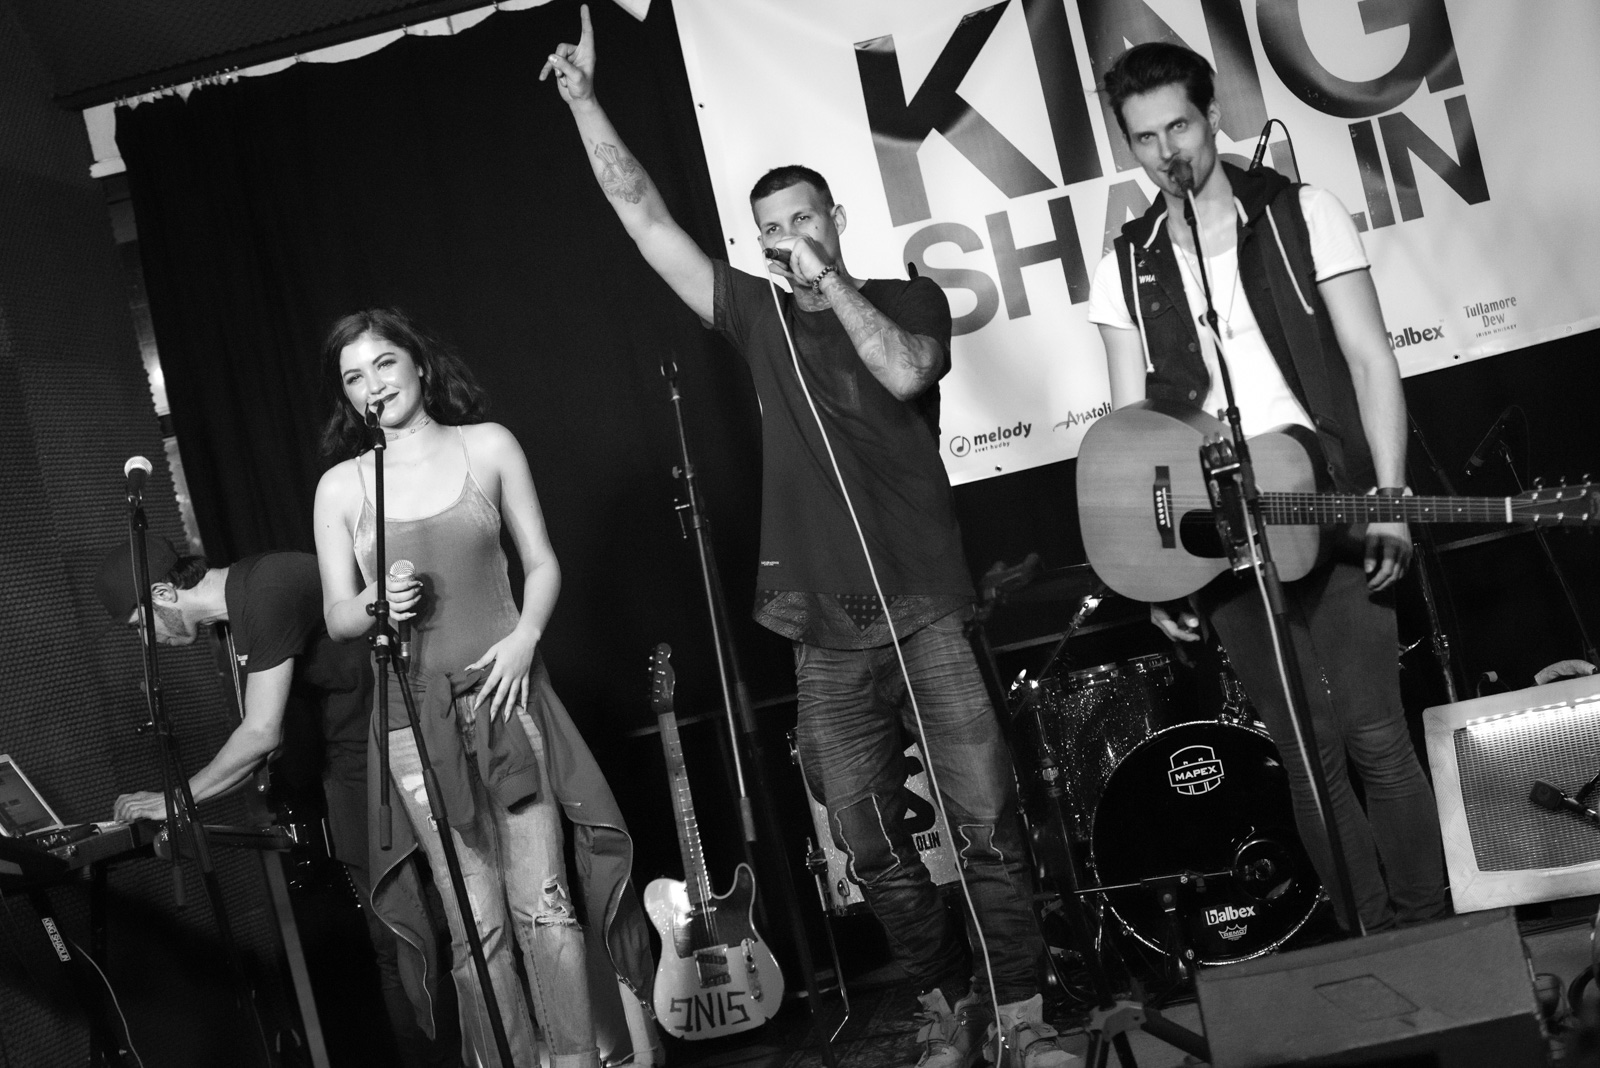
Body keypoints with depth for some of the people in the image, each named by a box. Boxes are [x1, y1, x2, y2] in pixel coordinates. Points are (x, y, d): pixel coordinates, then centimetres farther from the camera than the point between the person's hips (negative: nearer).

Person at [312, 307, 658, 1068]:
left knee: (543, 902, -4)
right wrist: (375, 604, -14)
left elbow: (542, 563, 8)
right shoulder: (340, 486, 6)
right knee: (477, 923, -1)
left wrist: (524, 638, -9)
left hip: (506, 695, 0)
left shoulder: (487, 445, 5)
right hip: (416, 715, 0)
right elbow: (336, 617, 8)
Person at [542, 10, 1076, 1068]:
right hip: (826, 626, 3)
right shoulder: (757, 315, 11)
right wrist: (585, 102, 6)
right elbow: (644, 216, 9)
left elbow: (904, 372, -17)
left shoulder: (911, 299, 6)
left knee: (989, 821, -4)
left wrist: (831, 280, -14)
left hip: (925, 608, -3)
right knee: (870, 843, 7)